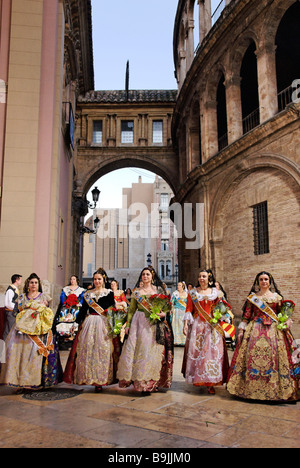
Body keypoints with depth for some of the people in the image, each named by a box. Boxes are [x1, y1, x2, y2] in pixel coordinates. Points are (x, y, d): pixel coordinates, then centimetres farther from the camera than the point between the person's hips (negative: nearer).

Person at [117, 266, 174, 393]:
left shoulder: (159, 289, 8)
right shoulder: (136, 291, 10)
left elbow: (167, 306, 8)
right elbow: (131, 309, 10)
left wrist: (163, 313, -12)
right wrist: (128, 324, 4)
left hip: (155, 323, -1)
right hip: (139, 322, 1)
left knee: (153, 350, -3)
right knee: (138, 349, -4)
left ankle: (152, 381, 5)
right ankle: (138, 379, 7)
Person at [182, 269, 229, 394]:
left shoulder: (215, 292, 7)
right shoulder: (193, 293, 7)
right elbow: (189, 309, 3)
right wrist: (185, 324, -6)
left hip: (212, 325, 0)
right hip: (197, 324, 0)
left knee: (212, 351, -5)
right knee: (196, 350, 0)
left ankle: (211, 383, 0)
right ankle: (197, 379, 15)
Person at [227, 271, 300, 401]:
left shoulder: (277, 297, 10)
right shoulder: (252, 297, 10)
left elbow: (283, 313, 12)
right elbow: (246, 315, 8)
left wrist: (286, 322, -7)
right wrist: (241, 330, 3)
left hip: (273, 331, 0)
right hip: (255, 330, 0)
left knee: (272, 356, -6)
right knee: (253, 356, -4)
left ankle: (274, 390, 5)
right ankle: (252, 388, 6)